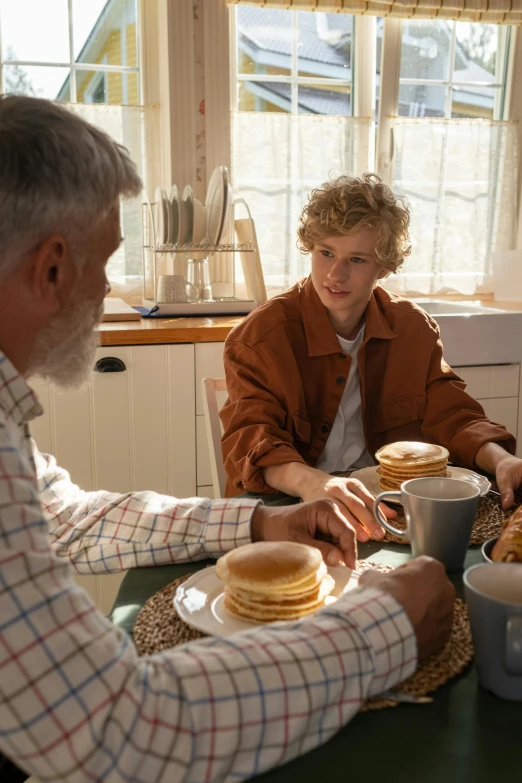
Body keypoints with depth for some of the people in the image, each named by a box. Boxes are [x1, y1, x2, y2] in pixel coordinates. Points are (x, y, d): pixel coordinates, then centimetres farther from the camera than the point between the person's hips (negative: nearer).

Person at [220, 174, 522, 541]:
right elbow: (249, 439, -18)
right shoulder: (260, 337, -9)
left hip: (390, 507, 4)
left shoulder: (415, 329, 4)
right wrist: (310, 482, -41)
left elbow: (452, 416, 5)